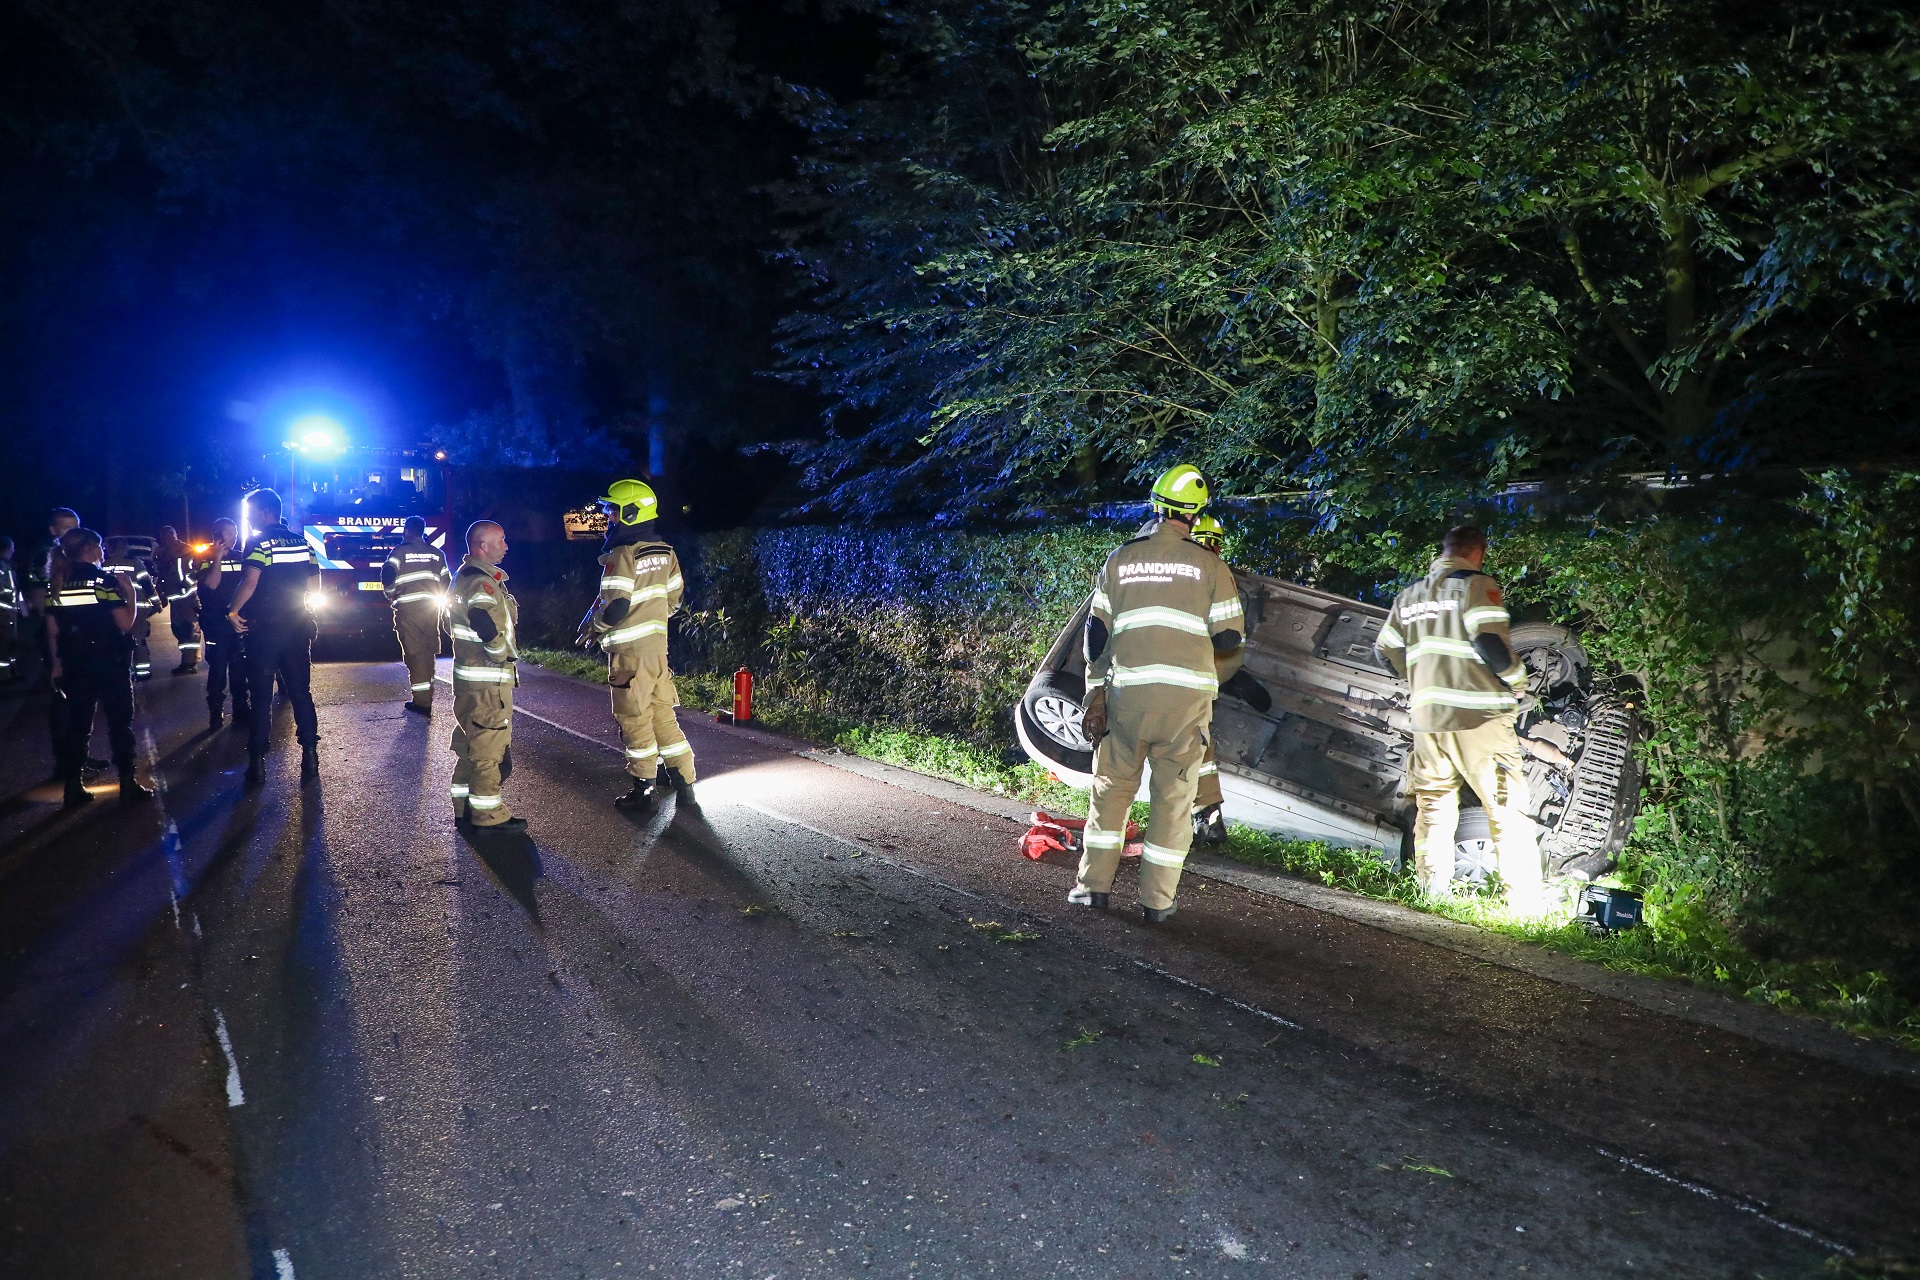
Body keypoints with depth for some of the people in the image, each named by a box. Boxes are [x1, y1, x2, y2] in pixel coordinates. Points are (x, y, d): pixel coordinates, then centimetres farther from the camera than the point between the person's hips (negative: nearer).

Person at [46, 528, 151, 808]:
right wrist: (130, 590, -6)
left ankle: (73, 787, 13)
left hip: (74, 663, 5)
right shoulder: (105, 580, -12)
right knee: (120, 722, 4)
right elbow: (126, 623, -15)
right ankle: (128, 785, 6)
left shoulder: (57, 583, 4)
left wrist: (58, 661, 15)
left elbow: (53, 629, 6)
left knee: (76, 723, 11)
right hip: (110, 661, -5)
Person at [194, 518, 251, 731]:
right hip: (217, 622, -4)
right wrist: (218, 558, -17)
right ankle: (215, 714, -1)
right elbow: (211, 583, -16)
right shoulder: (204, 558, -1)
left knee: (240, 668, 7)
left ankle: (241, 709, 15)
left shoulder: (239, 557, 13)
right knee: (218, 669, -5)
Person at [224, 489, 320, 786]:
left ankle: (257, 763, 5)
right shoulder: (302, 542, 8)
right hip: (297, 627, 5)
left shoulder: (259, 543, -10)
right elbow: (312, 585, 11)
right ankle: (310, 757, 6)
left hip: (265, 629, -5)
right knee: (301, 693, 9)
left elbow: (250, 580, -22)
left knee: (261, 698, 2)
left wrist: (233, 611, -11)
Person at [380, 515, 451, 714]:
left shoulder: (400, 551, -2)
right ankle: (426, 699, 17)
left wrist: (390, 596, 3)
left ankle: (421, 701, -3)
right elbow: (446, 582, 13)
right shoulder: (436, 554, 11)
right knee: (428, 653, 12)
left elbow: (388, 575, -14)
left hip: (408, 609, -4)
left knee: (414, 653, -2)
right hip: (430, 608, 4)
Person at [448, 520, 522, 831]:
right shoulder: (481, 582, -19)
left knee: (470, 742, 18)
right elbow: (488, 624, -31)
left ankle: (464, 807, 27)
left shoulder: (462, 577, 15)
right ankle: (489, 814, 3)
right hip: (487, 680, -11)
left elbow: (451, 622, 24)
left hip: (467, 675, 11)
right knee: (490, 746, -3)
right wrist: (505, 654, -15)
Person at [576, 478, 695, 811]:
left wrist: (590, 629, -3)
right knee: (662, 713, 14)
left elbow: (614, 607, -21)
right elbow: (673, 598, 14)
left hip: (630, 650, -7)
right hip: (658, 643, 7)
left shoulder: (621, 556, -16)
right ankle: (683, 781, 16)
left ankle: (642, 789, 7)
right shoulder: (664, 552, 7)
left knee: (634, 718, 2)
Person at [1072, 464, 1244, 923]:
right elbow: (1229, 637, 1)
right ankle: (1157, 899, 12)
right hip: (1187, 694, -1)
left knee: (1112, 786, 15)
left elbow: (1097, 632, 7)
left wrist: (1096, 693, 12)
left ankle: (1093, 884, 16)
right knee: (1174, 795, 8)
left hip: (1128, 691, 2)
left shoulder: (1120, 558, 8)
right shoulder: (1210, 564, 2)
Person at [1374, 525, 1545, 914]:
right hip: (1479, 717, -6)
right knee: (1508, 812, -1)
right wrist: (1518, 681, -1)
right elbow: (1491, 641, -17)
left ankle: (1432, 893, 12)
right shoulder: (1477, 585, -5)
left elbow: (1385, 650, 20)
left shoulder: (1410, 595, 16)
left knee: (1433, 808, 12)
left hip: (1427, 718, 6)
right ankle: (1526, 903, -2)